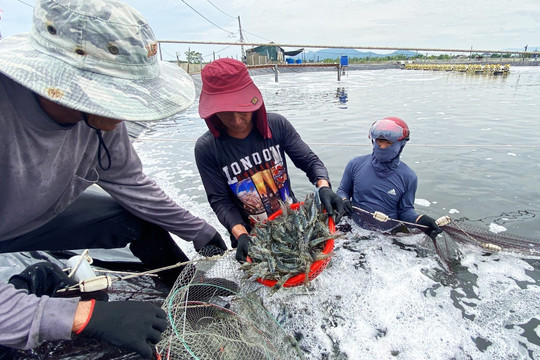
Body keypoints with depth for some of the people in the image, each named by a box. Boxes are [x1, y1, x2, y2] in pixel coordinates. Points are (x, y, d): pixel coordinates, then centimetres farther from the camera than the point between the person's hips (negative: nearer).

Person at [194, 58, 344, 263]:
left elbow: (309, 160, -8)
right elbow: (220, 200, -13)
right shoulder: (207, 148, -17)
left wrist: (323, 187, -26)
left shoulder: (277, 125, -13)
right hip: (252, 235, -1)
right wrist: (240, 234, -26)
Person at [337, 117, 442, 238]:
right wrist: (344, 200, -10)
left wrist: (419, 219, -14)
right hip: (354, 227, 0)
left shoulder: (409, 177, -1)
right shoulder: (356, 164, 0)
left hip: (390, 233, 1)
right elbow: (343, 190, 11)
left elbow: (405, 210, 6)